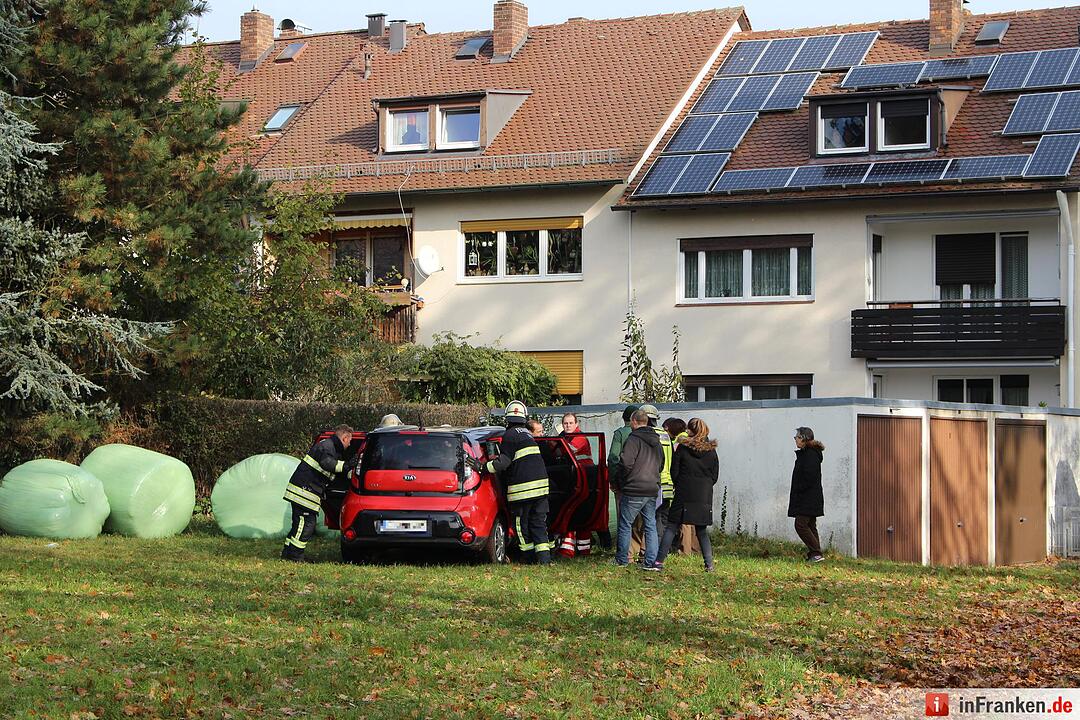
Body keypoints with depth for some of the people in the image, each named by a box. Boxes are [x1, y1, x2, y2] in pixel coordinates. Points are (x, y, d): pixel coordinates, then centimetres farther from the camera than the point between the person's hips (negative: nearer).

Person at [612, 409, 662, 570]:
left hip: (633, 491, -7)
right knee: (651, 526, 9)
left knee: (625, 525, 5)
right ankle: (651, 561, 5)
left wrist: (619, 483, -5)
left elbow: (625, 463, -19)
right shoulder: (656, 441, 13)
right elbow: (661, 465, 21)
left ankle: (622, 559, 11)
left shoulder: (633, 439, -12)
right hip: (652, 490, 7)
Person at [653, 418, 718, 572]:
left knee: (671, 527, 2)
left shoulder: (683, 448, -4)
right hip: (704, 497, 3)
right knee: (702, 531, 11)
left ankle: (659, 561, -3)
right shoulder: (711, 450, 4)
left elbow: (674, 472, 0)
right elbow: (715, 475, 8)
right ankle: (709, 564, 5)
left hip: (683, 495, -3)